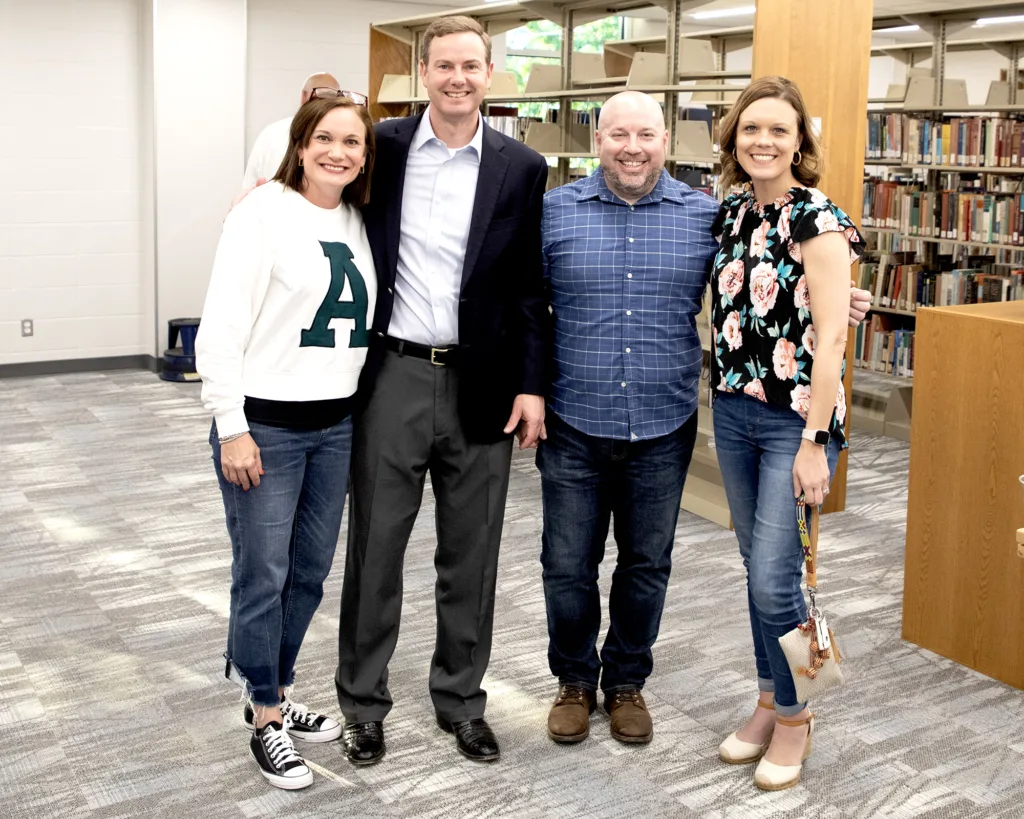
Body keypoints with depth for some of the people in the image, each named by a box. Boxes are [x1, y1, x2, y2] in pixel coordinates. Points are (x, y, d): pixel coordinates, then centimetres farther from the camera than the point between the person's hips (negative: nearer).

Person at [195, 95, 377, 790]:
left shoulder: (357, 222, 9)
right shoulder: (264, 213, -10)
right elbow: (221, 328, -13)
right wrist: (232, 428, -16)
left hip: (336, 424, 6)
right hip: (265, 424, -6)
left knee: (309, 574, 15)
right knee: (263, 576, 3)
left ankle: (274, 694, 33)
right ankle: (266, 721, 20)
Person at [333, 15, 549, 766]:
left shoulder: (522, 168, 2)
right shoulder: (383, 147, 2)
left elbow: (532, 287, 2)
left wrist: (533, 385, -4)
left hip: (482, 383, 0)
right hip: (393, 376, 0)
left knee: (471, 554, 10)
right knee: (376, 545, 8)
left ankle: (461, 698, 27)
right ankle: (364, 702, 23)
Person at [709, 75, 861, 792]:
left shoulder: (817, 220, -12)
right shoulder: (730, 213, 8)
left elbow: (830, 338, -17)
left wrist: (814, 442, -20)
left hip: (795, 419, -6)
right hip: (733, 412, 7)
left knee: (776, 577, -6)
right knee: (757, 567, 14)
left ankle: (796, 718, 16)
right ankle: (770, 702, 30)